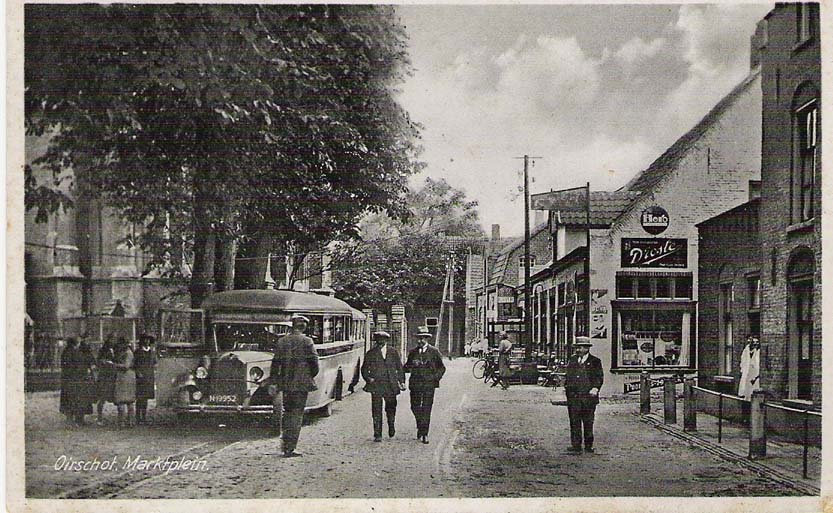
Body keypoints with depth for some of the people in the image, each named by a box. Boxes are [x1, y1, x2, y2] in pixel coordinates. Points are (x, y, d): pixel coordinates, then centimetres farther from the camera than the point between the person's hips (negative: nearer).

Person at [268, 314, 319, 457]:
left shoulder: (282, 341, 5)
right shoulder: (306, 341, -7)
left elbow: (275, 363, 6)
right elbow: (314, 362, -9)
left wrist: (273, 383, 10)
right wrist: (312, 376, 10)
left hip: (285, 383, 4)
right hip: (301, 383, -4)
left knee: (287, 412, 18)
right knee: (296, 414, 0)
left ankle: (286, 443, 21)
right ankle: (289, 449, -2)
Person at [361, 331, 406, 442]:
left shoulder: (394, 352, 8)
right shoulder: (370, 354, 4)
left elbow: (400, 368, 14)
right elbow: (364, 369, 8)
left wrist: (402, 382, 8)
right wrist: (368, 378, -10)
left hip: (391, 386, 1)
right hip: (376, 385, -1)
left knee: (391, 408, 10)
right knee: (377, 411, -5)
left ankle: (391, 426, 38)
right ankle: (377, 435, -1)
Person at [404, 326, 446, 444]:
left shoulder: (434, 351, 4)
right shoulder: (413, 352, 13)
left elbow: (441, 367, 7)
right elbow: (407, 367, 19)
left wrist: (436, 377, -9)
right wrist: (409, 368, -5)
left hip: (429, 384, -3)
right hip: (415, 384, 3)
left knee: (426, 409, -5)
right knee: (415, 407, 2)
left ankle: (424, 434, -1)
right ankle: (420, 425, 29)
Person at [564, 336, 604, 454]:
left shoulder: (595, 361, 4)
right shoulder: (572, 360, 15)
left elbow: (600, 377, 3)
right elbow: (568, 375, 21)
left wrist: (595, 388, -11)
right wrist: (566, 386, 7)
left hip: (588, 396, -3)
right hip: (573, 396, 3)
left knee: (588, 422, 4)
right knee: (574, 421, 0)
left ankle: (588, 446, 12)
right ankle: (576, 445, 4)